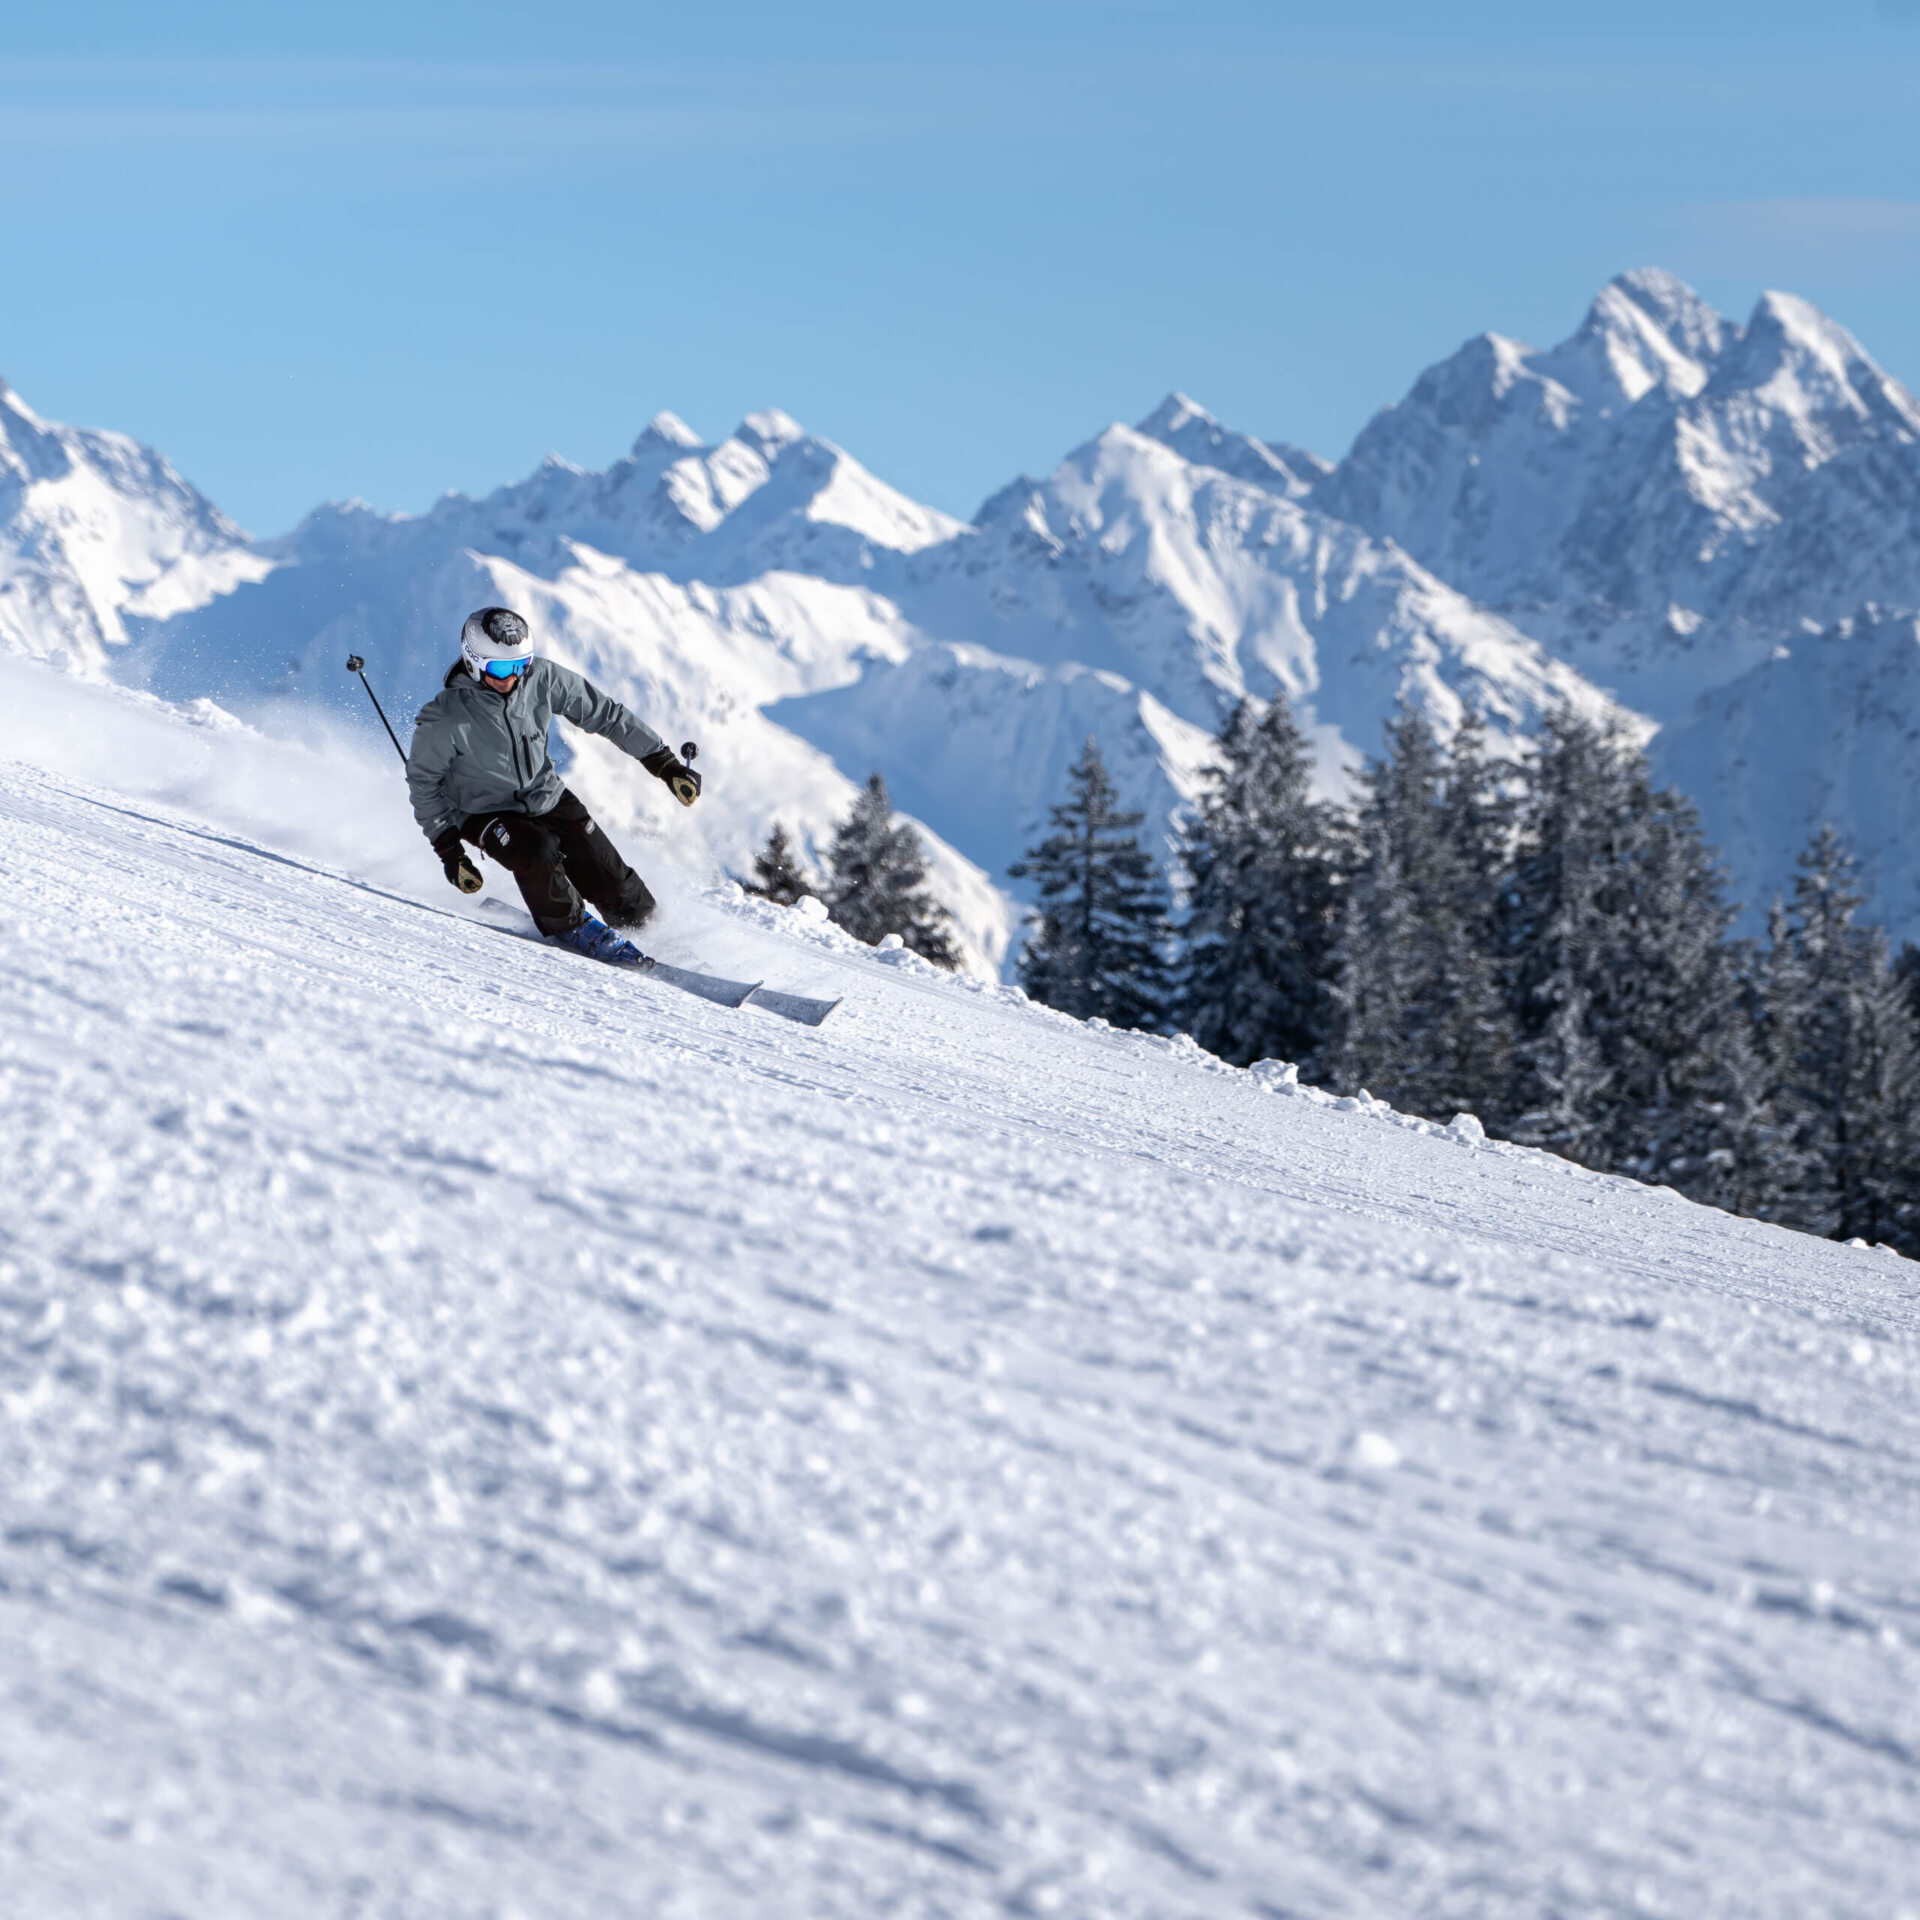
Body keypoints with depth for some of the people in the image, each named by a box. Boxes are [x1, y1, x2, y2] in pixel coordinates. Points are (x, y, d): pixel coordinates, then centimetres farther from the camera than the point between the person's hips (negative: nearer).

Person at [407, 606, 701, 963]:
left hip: (547, 797, 3)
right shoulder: (444, 719, -26)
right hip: (485, 813, -3)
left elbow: (604, 713, -7)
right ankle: (569, 926, -7)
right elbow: (422, 780, -11)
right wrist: (448, 848, -13)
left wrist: (664, 761, -6)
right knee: (537, 851, -31)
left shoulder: (541, 678, -18)